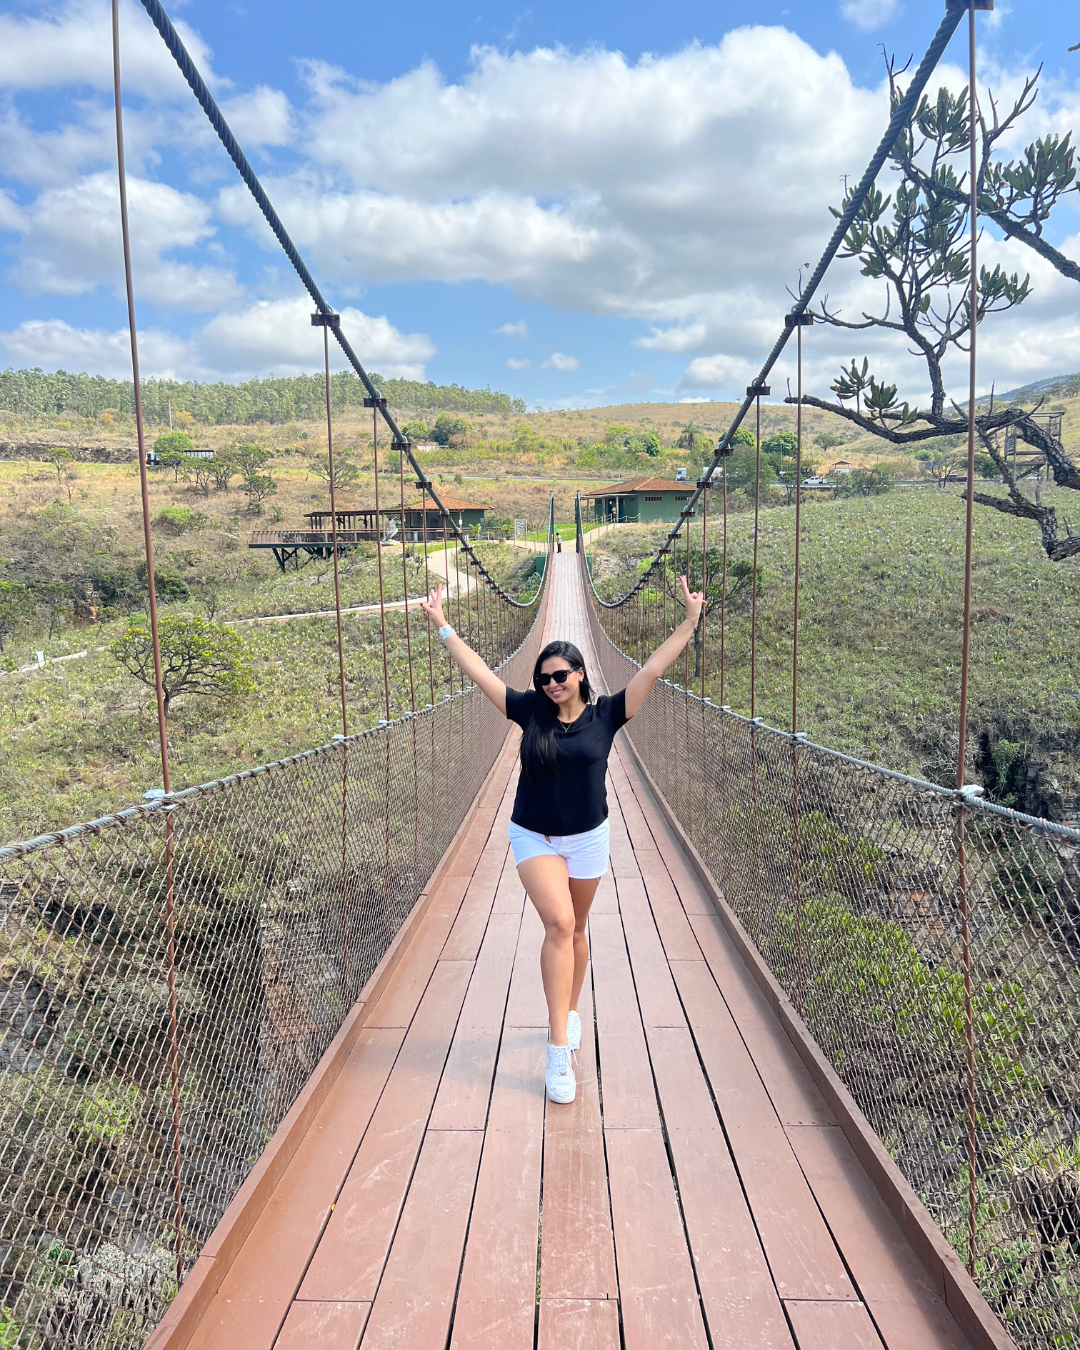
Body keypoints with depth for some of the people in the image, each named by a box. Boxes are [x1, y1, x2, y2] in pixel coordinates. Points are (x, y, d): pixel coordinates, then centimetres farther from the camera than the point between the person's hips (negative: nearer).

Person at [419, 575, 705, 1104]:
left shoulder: (605, 715, -8)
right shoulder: (530, 710, -6)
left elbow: (652, 670, -11)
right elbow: (480, 672, -3)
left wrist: (689, 622, -14)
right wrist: (442, 625, -1)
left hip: (587, 840, 1)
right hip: (534, 837, -1)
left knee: (574, 931, 15)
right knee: (559, 923, -17)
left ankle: (570, 1011, 41)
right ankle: (559, 1049, -12)